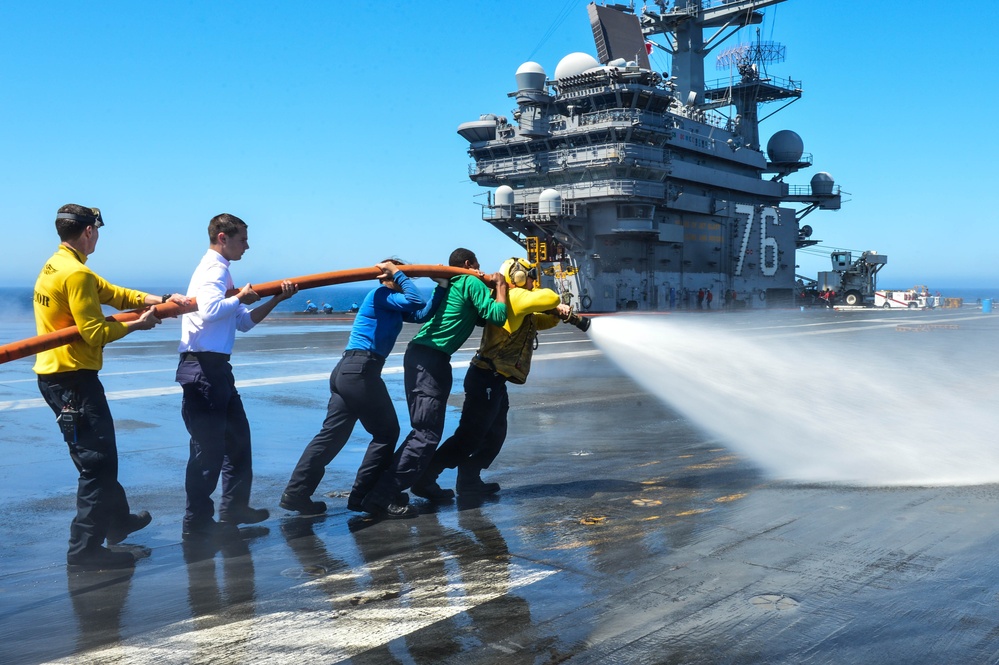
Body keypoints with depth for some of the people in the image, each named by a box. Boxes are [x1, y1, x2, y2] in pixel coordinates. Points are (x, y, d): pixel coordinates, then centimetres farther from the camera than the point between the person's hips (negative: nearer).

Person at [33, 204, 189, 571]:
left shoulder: (55, 266, 13)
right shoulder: (76, 273, -18)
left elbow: (112, 292, 10)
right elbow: (95, 333, -20)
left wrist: (159, 300, 1)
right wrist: (137, 323, -7)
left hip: (55, 376, 10)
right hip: (74, 379, -10)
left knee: (99, 455, 22)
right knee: (98, 461, -5)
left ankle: (117, 521, 37)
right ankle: (85, 549, -1)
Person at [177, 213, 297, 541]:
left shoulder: (220, 271, 20)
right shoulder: (214, 269, -10)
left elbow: (244, 322, 19)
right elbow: (209, 310, -30)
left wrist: (275, 300, 9)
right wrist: (240, 297, -13)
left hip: (216, 368, 11)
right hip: (203, 368, -11)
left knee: (237, 436, 17)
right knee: (208, 446, -4)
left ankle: (234, 509, 28)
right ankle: (197, 523, 5)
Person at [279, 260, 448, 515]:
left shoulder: (393, 306, 22)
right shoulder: (380, 294, -5)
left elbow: (422, 314, 14)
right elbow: (416, 302, -18)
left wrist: (442, 287, 11)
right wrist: (397, 273, -6)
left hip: (348, 371, 9)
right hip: (360, 371, -9)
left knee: (332, 434, 8)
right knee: (386, 432, 2)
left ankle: (295, 494, 8)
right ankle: (361, 496, 6)